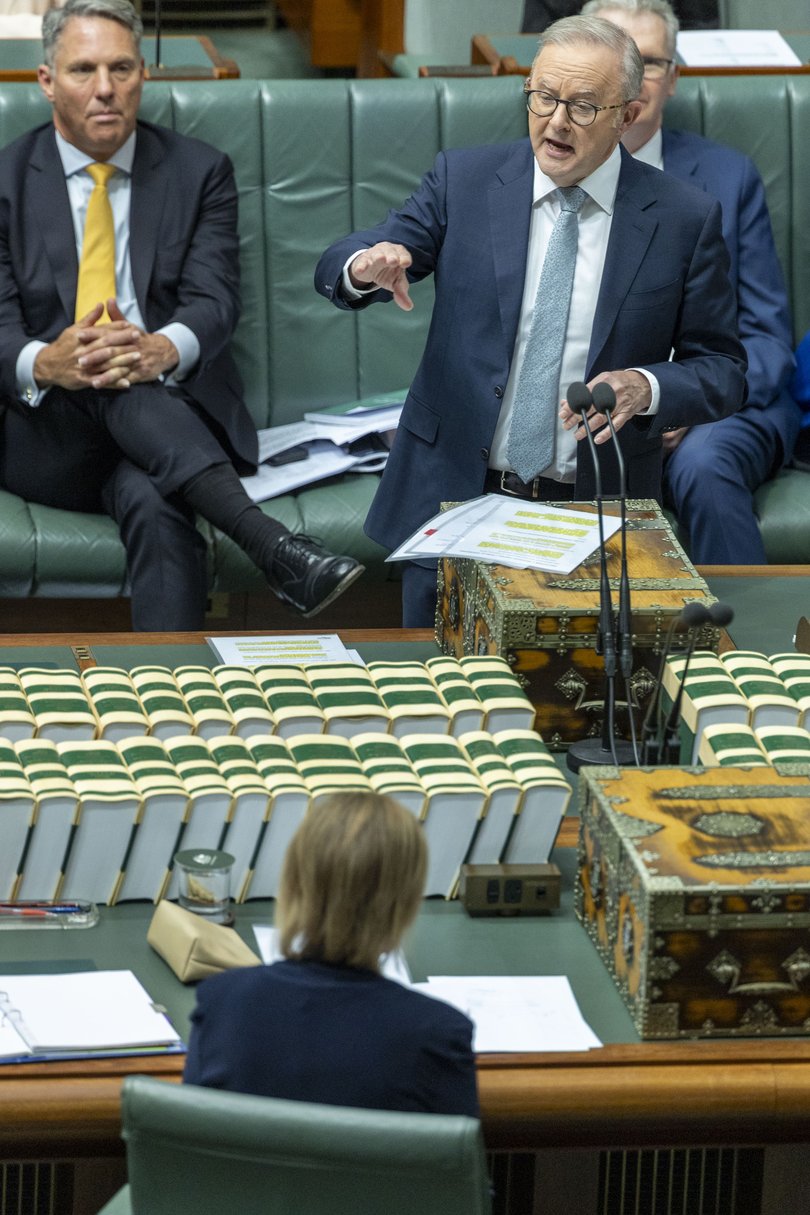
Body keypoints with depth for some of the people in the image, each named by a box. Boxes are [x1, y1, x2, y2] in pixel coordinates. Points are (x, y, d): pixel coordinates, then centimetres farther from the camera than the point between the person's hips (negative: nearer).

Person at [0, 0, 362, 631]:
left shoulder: (199, 172, 10)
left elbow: (214, 299, -5)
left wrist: (165, 349, -32)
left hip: (168, 404, 1)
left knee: (154, 504, -37)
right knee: (111, 386, -38)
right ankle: (269, 542, -54)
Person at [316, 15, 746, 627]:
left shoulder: (685, 219, -3)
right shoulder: (463, 180, 0)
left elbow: (722, 370, 1)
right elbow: (335, 271, -4)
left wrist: (646, 388, -20)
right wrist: (367, 266, -29)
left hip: (595, 522, -1)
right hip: (454, 503, 1)